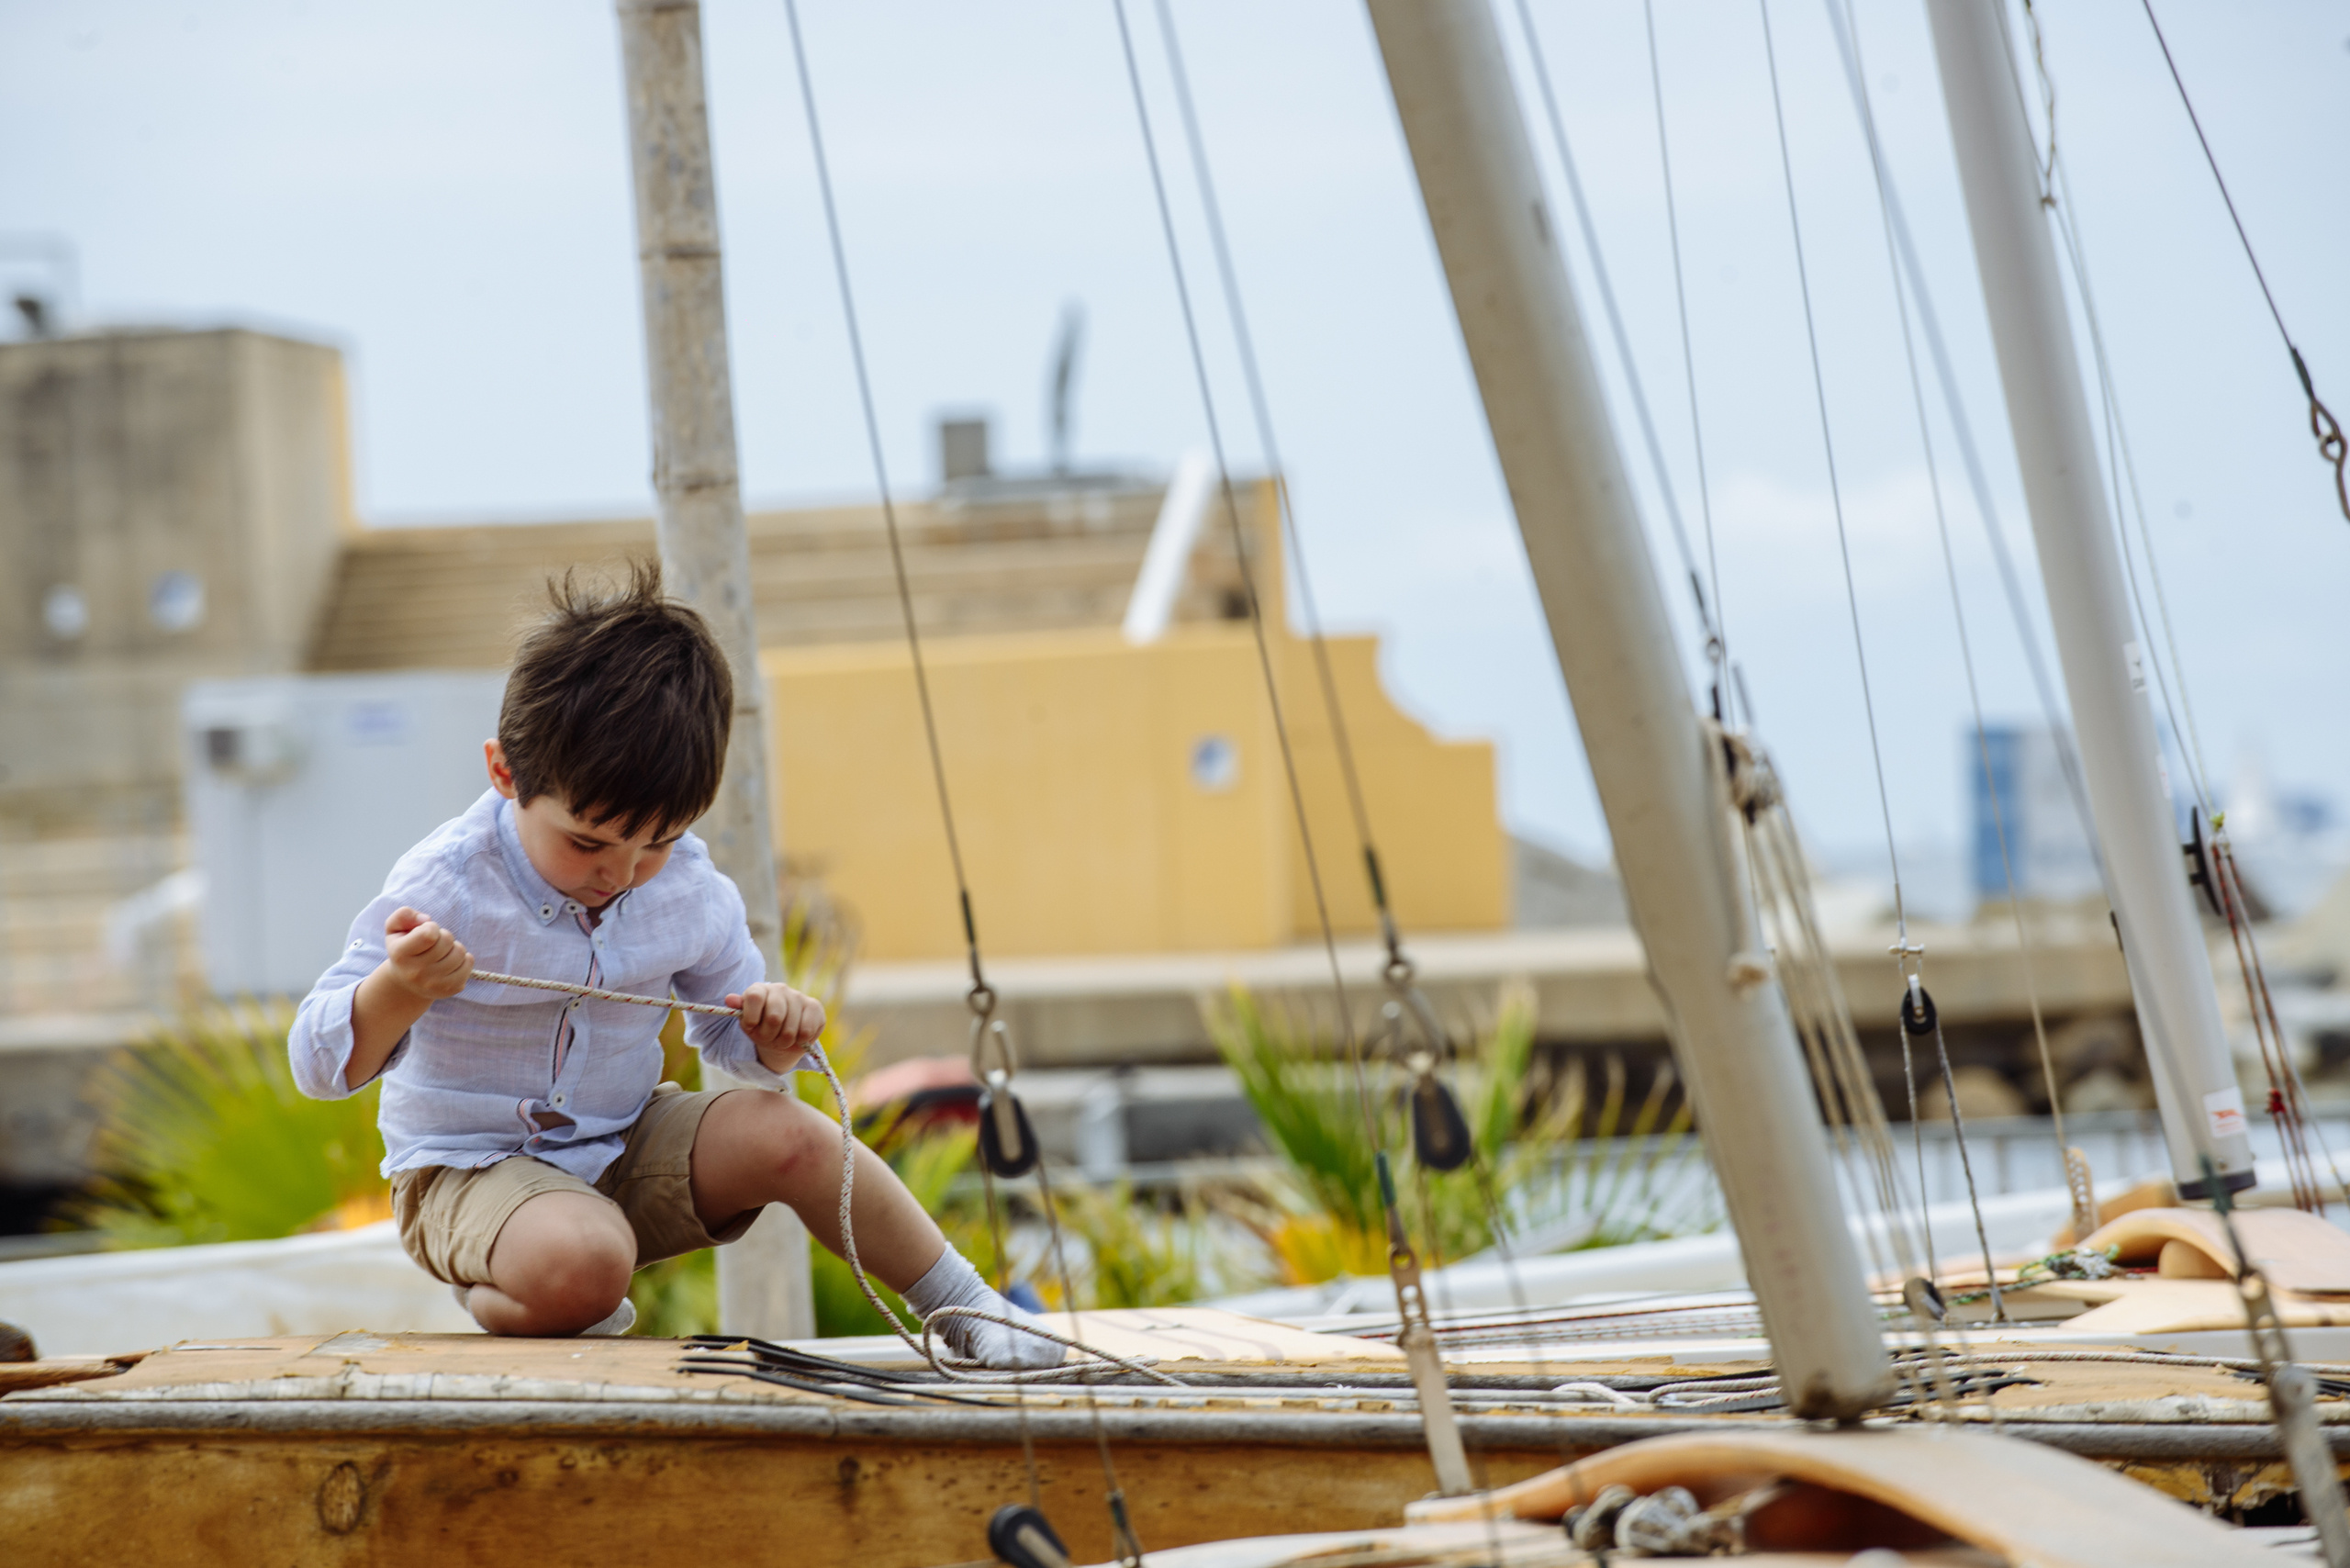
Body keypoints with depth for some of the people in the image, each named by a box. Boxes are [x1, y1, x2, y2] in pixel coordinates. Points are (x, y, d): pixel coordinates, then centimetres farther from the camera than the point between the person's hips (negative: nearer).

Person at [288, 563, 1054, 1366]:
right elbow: (319, 1064, -22)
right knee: (580, 1265, -37)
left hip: (626, 1149, 5)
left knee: (787, 1134, -17)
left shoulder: (688, 887, -4)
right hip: (470, 1170, -5)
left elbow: (726, 1028, 13)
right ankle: (492, 1301, -2)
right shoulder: (444, 890, -20)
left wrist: (772, 1036, -13)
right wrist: (399, 991, -44)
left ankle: (966, 1307, 0)